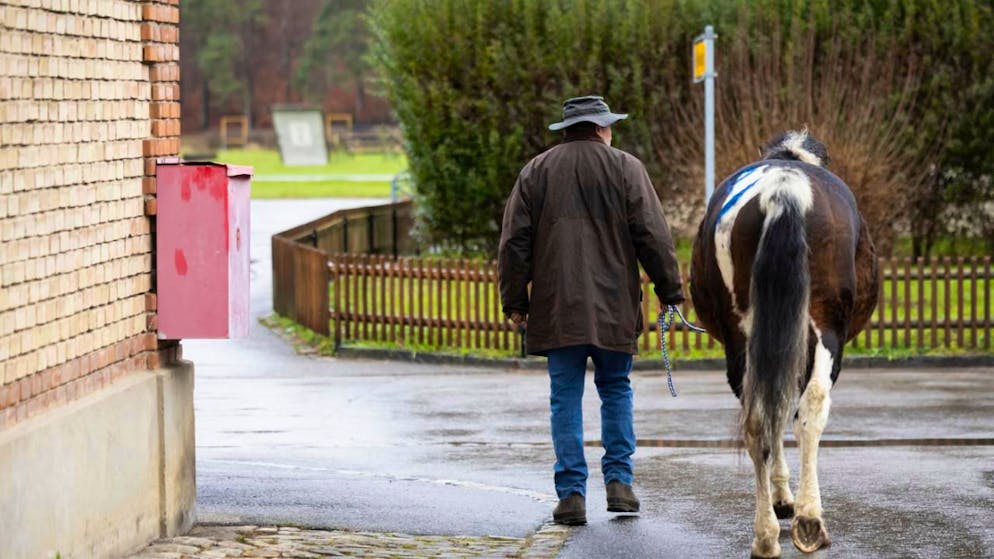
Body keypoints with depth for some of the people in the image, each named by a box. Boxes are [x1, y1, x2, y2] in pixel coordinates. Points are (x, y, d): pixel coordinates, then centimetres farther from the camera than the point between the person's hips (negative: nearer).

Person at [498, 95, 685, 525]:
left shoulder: (537, 171, 8)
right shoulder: (625, 168, 2)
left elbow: (514, 242, 5)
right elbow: (653, 237, -2)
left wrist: (514, 302, 10)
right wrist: (670, 292, 5)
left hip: (557, 308, 1)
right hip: (614, 308, -1)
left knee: (566, 398, 3)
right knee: (616, 391, 14)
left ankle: (571, 492, -2)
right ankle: (619, 480, 6)